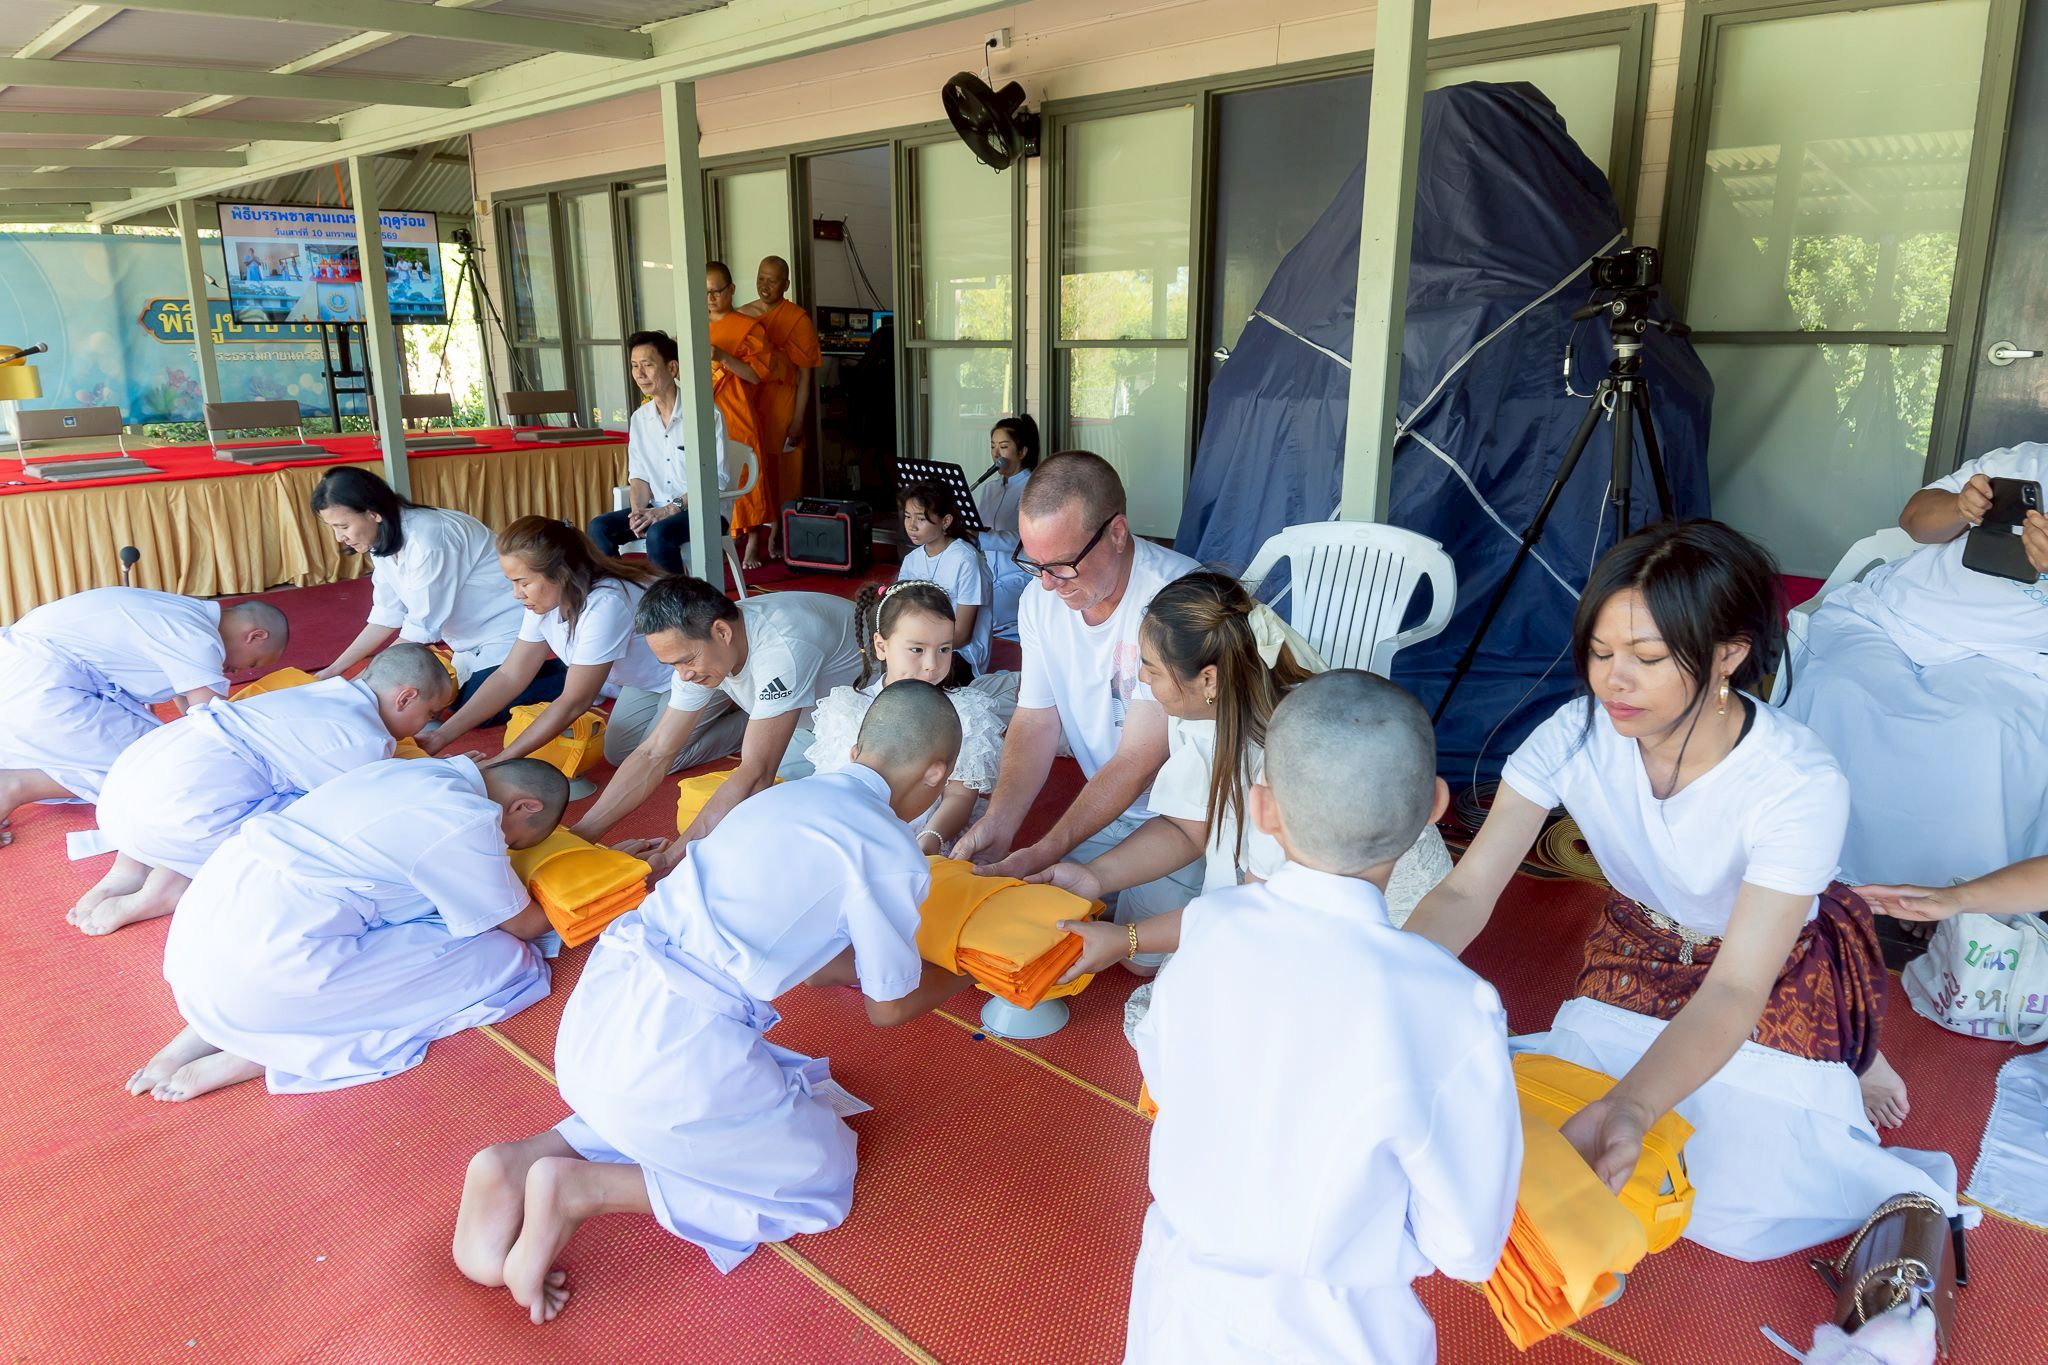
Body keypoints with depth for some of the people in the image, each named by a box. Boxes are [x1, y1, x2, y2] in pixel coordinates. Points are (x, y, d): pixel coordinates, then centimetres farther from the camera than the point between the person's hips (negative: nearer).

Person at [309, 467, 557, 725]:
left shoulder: (426, 539, -30)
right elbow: (387, 615, 3)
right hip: (475, 635, 9)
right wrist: (335, 670, 0)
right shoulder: (383, 540, -2)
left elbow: (421, 628, -25)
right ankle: (535, 666, 20)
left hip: (510, 624, -9)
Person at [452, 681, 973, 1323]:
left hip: (597, 1005, 8)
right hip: (675, 1046, -8)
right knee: (823, 1175, 13)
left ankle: (522, 1160, 11)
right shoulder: (891, 853, -7)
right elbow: (889, 1007, 8)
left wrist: (889, 957, 43)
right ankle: (583, 1187, -2)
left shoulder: (787, 796, 16)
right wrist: (959, 974, 28)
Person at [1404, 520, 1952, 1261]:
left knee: (1736, 1217, -9)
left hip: (1778, 984, -3)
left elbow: (1735, 989, -35)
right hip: (1636, 956, 3)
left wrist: (1632, 1107, -51)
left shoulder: (1800, 783, -32)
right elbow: (1467, 890, -26)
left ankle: (1841, 1065, 20)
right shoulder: (1576, 734, -24)